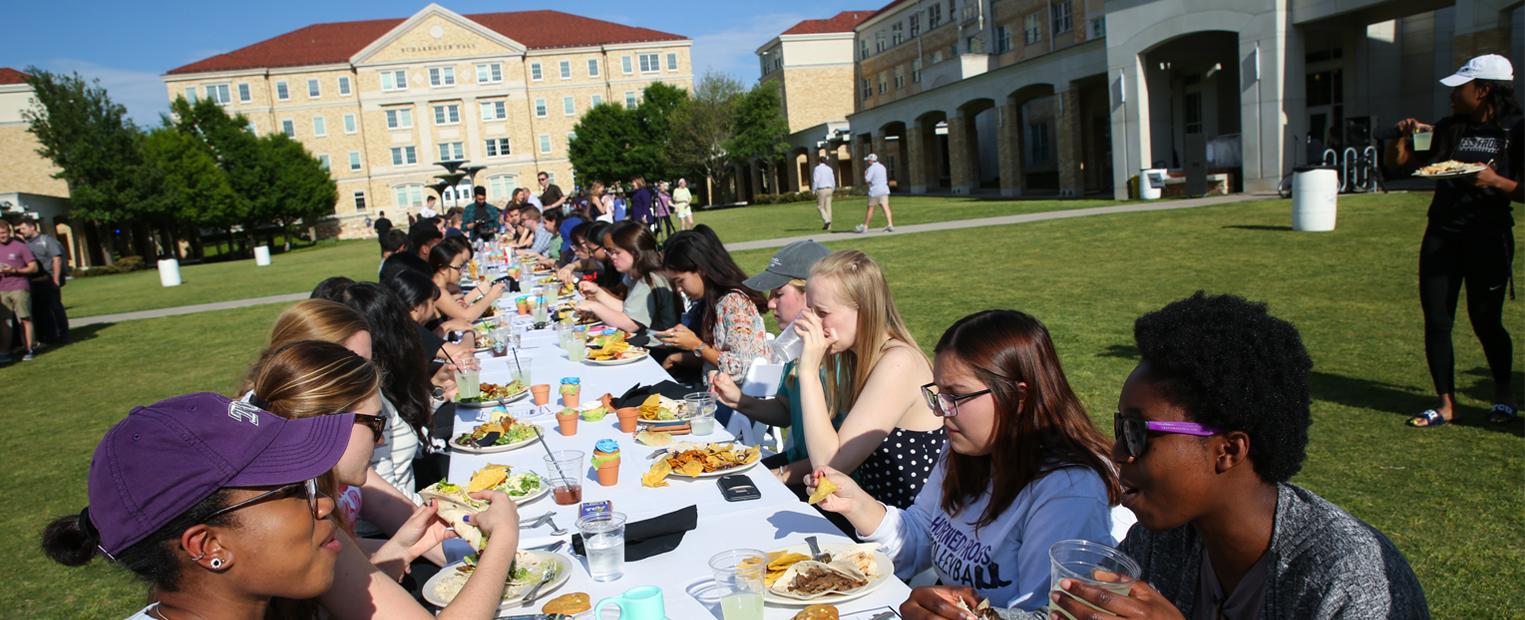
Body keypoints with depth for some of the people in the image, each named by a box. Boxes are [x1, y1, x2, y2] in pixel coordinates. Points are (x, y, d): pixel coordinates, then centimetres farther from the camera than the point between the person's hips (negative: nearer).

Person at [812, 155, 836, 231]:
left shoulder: (817, 168, -8)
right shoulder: (829, 169, 8)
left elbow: (815, 180, -14)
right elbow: (833, 181, 10)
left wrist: (813, 190, -7)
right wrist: (833, 190, 22)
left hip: (821, 190, -5)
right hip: (829, 189, 5)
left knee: (820, 207, 6)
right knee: (828, 207, 6)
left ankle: (826, 220, -15)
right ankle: (828, 226, 5)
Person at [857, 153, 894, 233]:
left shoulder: (871, 168, -10)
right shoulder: (882, 167, 14)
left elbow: (867, 181, -15)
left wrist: (865, 174, 3)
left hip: (874, 191, -6)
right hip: (884, 190, 6)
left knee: (870, 209, 3)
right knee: (886, 208, -3)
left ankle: (865, 227, 11)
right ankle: (890, 225, -16)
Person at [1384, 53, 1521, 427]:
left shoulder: (1514, 131, -5)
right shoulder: (1448, 129, 9)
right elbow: (1397, 161, 14)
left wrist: (1494, 181, -24)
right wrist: (1404, 134, -4)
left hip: (1489, 238, -4)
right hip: (1441, 236, 4)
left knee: (1485, 321, 4)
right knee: (1436, 322, 1)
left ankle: (1504, 395, 28)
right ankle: (1446, 404, 10)